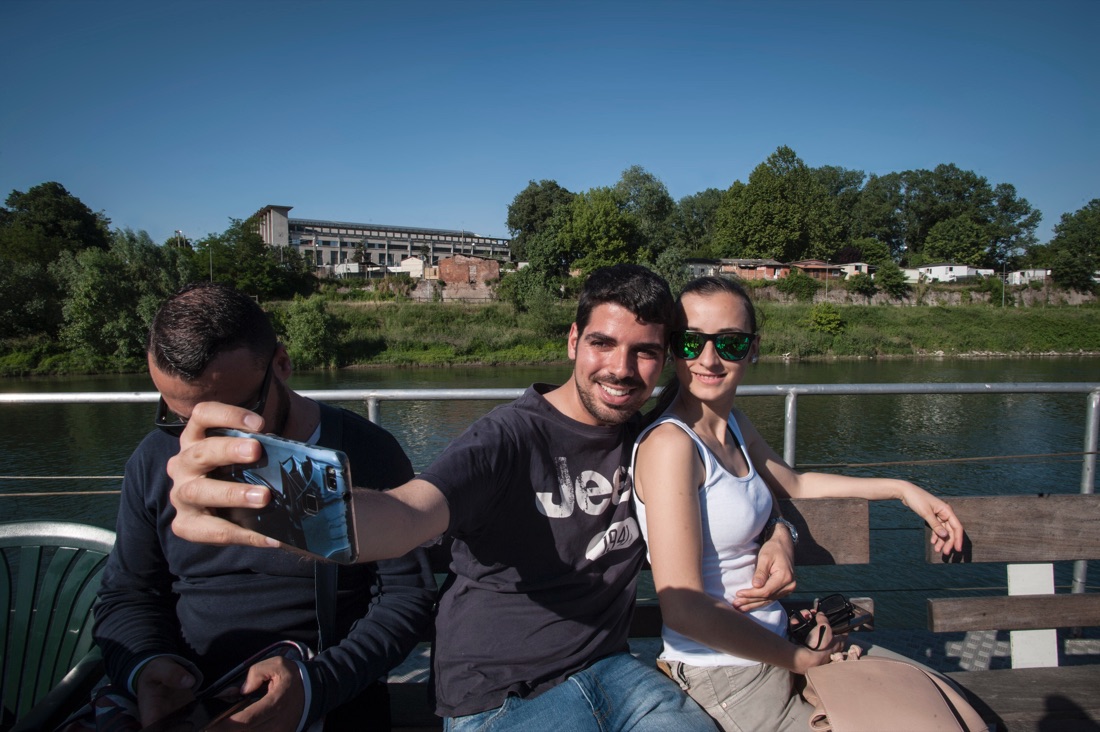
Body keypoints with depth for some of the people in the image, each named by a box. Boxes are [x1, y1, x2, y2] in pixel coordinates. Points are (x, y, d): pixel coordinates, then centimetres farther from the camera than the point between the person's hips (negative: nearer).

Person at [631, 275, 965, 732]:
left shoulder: (733, 425, 3)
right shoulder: (670, 443, -24)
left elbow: (793, 484, 22)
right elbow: (682, 608, -26)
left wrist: (901, 489, 18)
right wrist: (800, 659, -14)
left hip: (769, 645, 8)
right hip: (724, 674, -8)